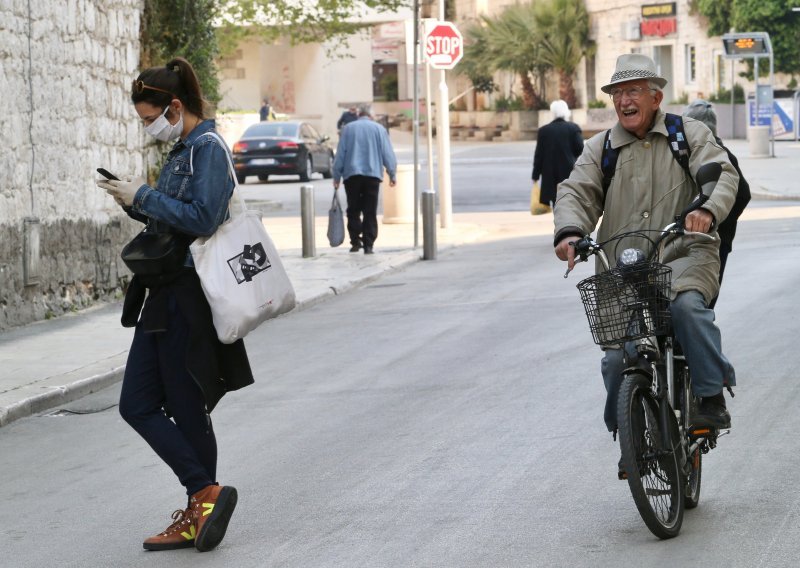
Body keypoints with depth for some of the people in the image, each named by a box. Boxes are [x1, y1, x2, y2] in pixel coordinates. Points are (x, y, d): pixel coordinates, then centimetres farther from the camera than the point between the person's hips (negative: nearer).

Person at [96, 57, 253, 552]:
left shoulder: (209, 150, -12)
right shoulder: (181, 151, 16)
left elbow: (202, 218, -23)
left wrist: (144, 197, -16)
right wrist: (136, 203, 5)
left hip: (189, 297, -10)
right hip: (163, 294, 10)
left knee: (186, 409, -3)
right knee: (137, 405, 7)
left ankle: (204, 497, 7)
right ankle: (205, 496, 7)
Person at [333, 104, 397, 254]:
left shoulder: (348, 128, 8)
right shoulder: (379, 129, 7)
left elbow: (340, 153, 6)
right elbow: (388, 153, 5)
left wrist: (337, 176, 9)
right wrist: (392, 174, 11)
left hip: (352, 174, 0)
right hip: (373, 174, 0)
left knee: (353, 210, 7)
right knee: (370, 212, 1)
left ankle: (355, 241, -3)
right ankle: (368, 245, -4)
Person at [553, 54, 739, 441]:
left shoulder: (691, 136, 7)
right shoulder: (600, 148, 14)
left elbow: (723, 175, -7)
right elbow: (577, 192, 0)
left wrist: (708, 210, -30)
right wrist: (569, 231, -23)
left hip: (685, 256, -2)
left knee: (686, 303, -35)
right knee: (617, 354, -10)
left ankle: (713, 398, -23)